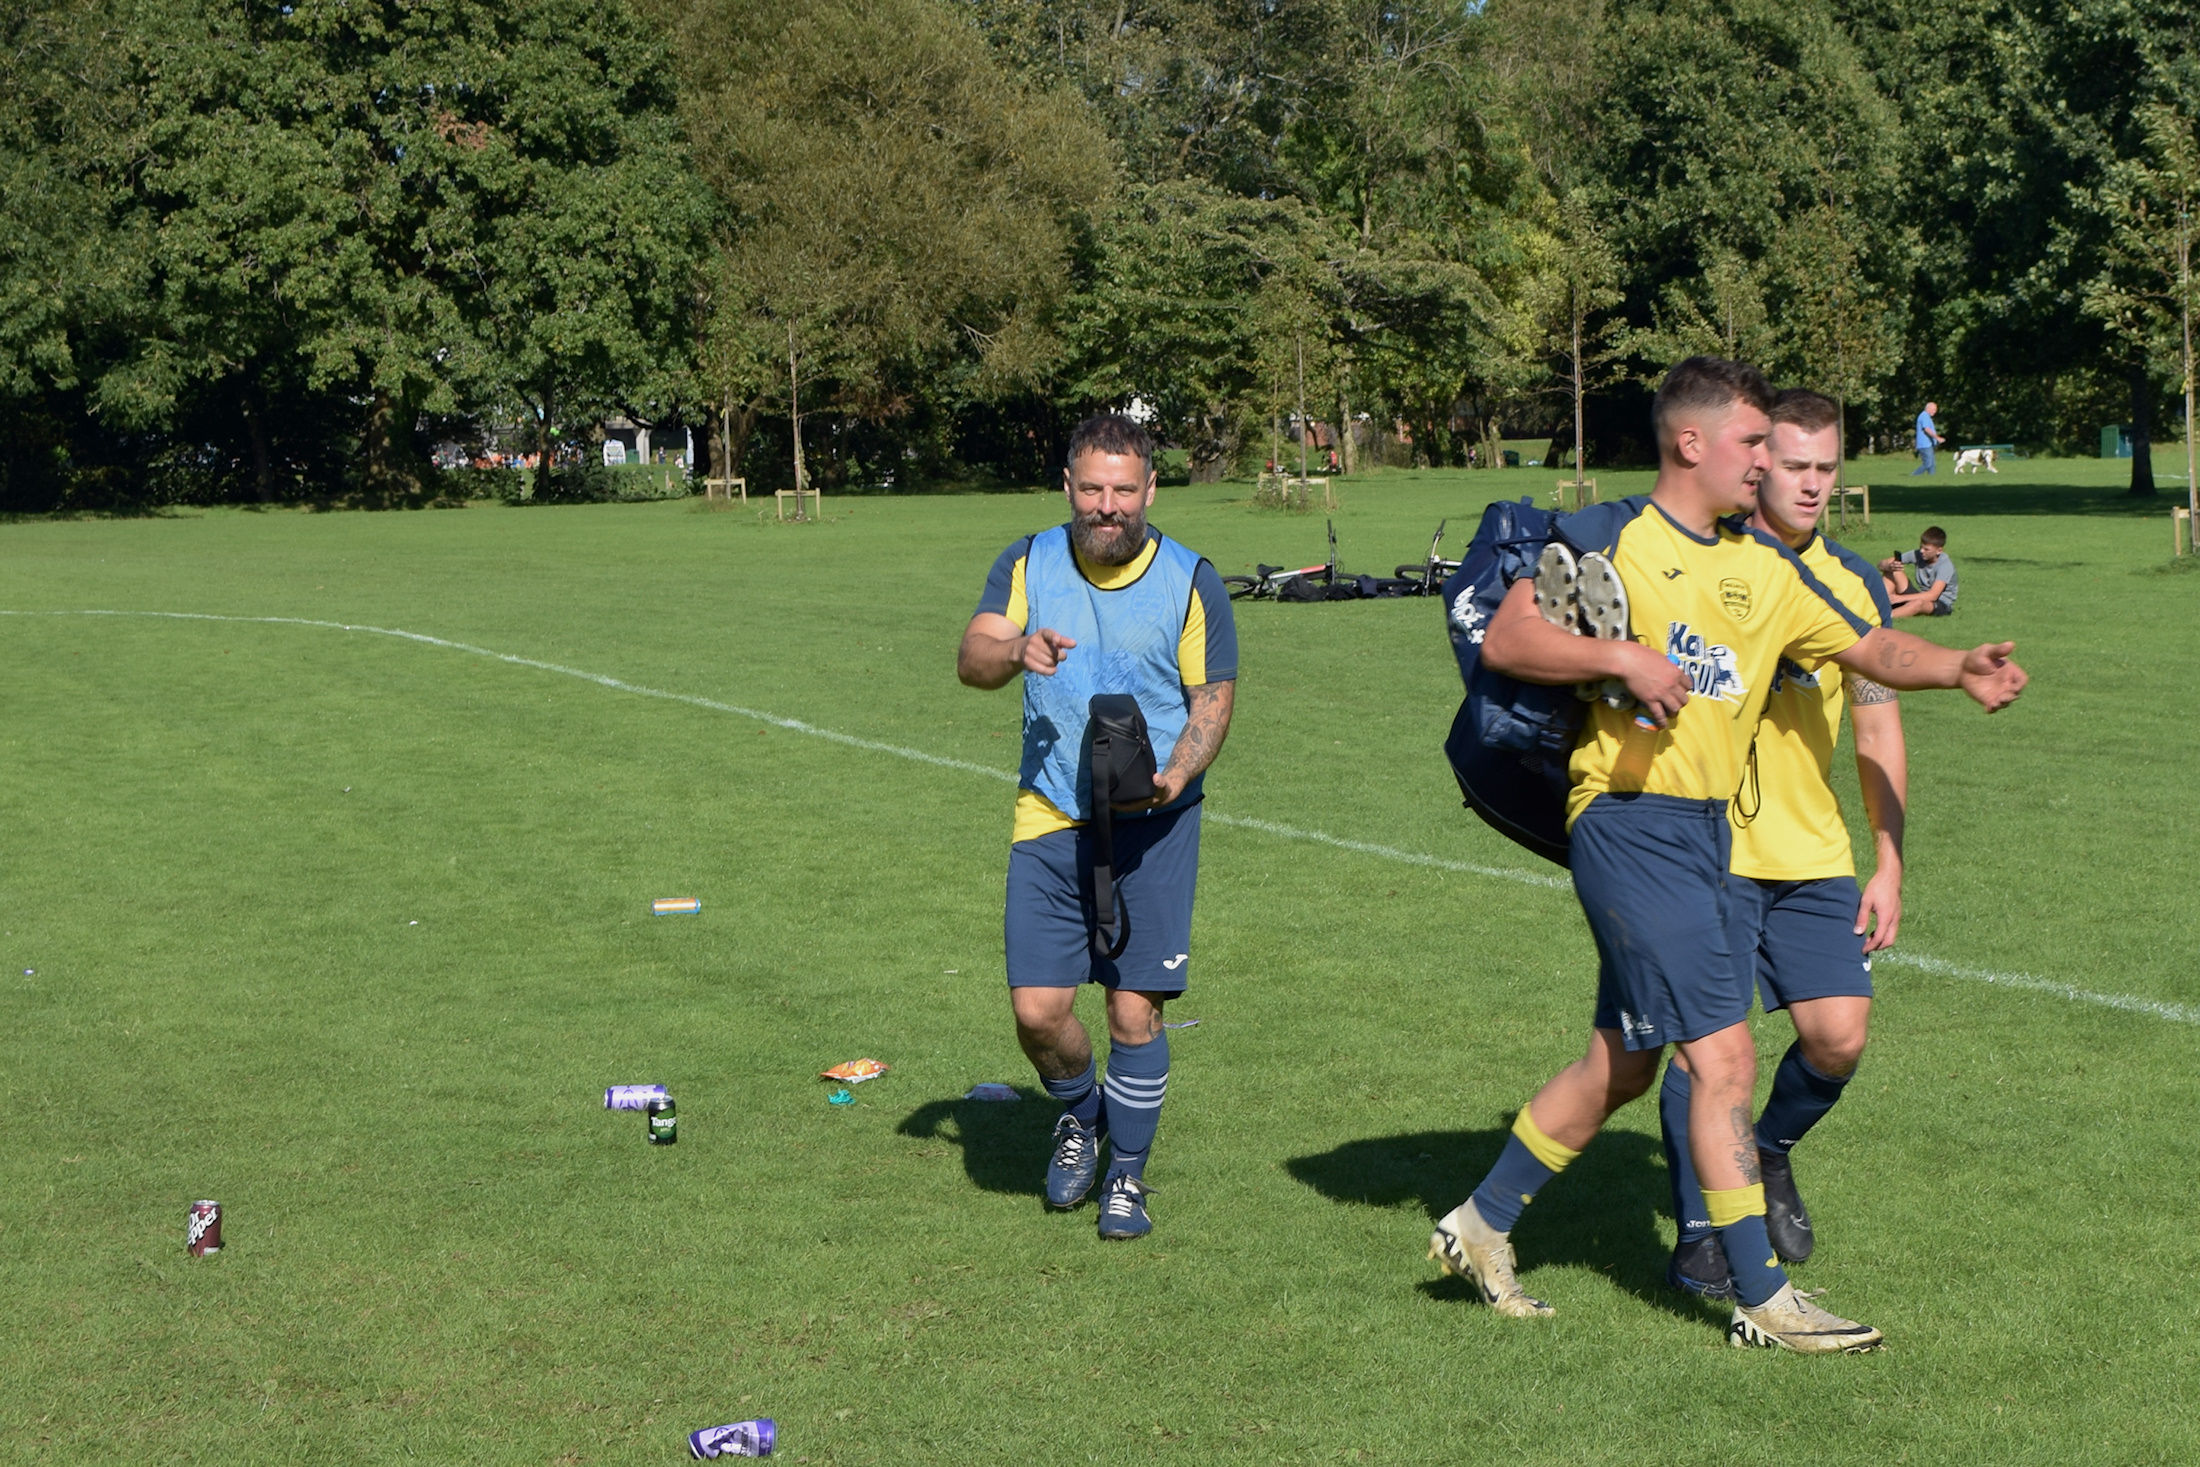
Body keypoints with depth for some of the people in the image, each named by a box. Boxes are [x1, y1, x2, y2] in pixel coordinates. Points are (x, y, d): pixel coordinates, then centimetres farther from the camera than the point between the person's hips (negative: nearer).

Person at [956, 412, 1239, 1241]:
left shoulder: (1191, 582, -2)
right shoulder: (1029, 565, 3)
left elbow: (1213, 699, 1)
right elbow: (971, 660, -7)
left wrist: (1172, 778, -18)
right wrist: (1015, 651, -31)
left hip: (1152, 824, -2)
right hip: (1050, 820, 2)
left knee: (1134, 1010, -4)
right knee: (1037, 1008, -4)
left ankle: (1127, 1175, 16)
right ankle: (1080, 1113, 28)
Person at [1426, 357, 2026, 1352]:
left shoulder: (1766, 569, 13)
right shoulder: (1609, 538, -5)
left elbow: (1870, 650, 13)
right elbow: (1503, 641, -9)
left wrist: (1958, 667, -4)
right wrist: (1621, 655, -19)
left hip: (1709, 828, 8)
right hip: (1628, 820, -8)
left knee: (1622, 1062, 14)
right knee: (1723, 1056, -10)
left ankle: (1481, 1225, 29)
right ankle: (1761, 1300, -4)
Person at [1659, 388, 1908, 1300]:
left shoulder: (1854, 584, 7)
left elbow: (1877, 727, 12)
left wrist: (1888, 864, 9)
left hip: (1816, 856, 4)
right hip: (1711, 847, -4)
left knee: (1839, 1035, -3)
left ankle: (1769, 1154, 28)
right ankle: (1698, 1233, 8)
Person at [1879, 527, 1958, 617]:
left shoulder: (1946, 566, -20)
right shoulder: (1917, 555, -5)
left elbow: (1932, 596, -31)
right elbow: (1882, 564, -5)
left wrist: (1900, 598, -35)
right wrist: (1889, 567, -31)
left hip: (1941, 606, -6)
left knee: (1918, 603, -42)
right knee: (1893, 572, -11)